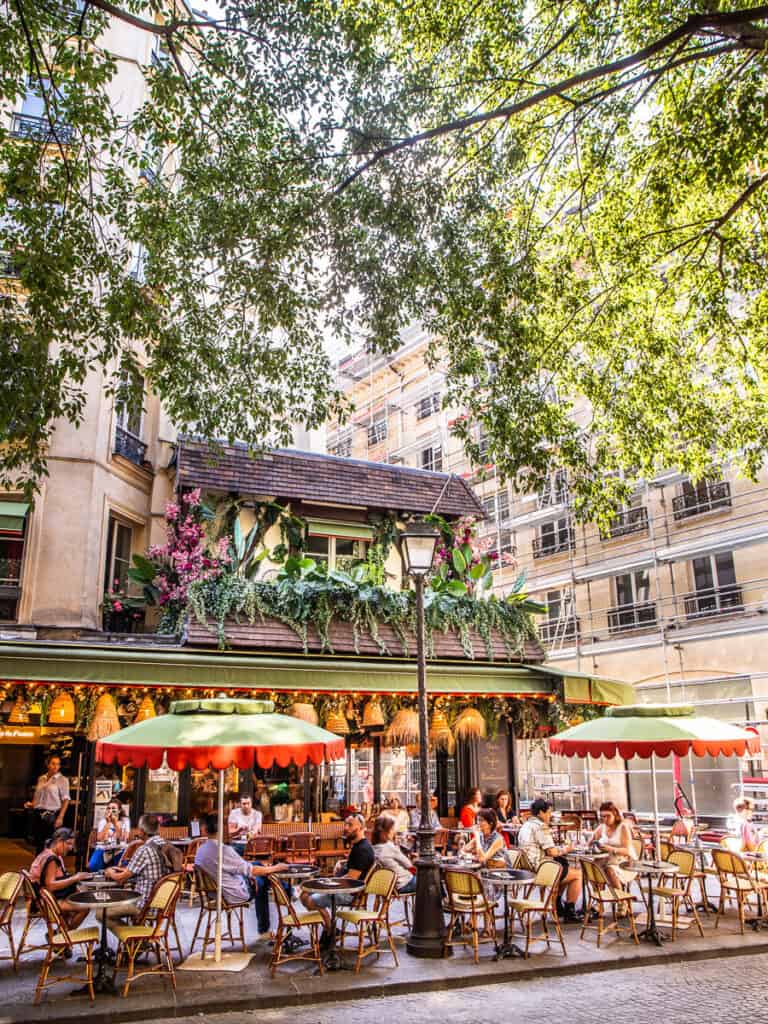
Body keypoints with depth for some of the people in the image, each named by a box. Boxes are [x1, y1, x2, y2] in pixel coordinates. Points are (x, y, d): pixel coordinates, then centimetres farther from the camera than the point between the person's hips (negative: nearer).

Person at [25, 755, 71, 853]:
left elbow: (66, 800, -7)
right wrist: (31, 804, 3)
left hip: (52, 815, -5)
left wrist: (60, 817, -15)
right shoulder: (41, 779, 14)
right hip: (38, 814, 5)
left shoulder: (62, 780, -2)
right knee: (38, 842, 8)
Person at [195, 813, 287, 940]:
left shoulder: (200, 850, -6)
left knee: (258, 864, 17)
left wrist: (248, 874, 10)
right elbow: (251, 870, -21)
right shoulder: (224, 850, -29)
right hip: (235, 894, -7)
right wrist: (275, 868, -7)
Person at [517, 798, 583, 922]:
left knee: (565, 864, 29)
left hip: (529, 869, 10)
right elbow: (552, 852, -20)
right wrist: (565, 850, 0)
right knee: (577, 873, 3)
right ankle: (569, 911, 12)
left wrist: (562, 848, 12)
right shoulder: (541, 826, -17)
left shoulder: (526, 825, 14)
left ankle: (558, 904, 33)